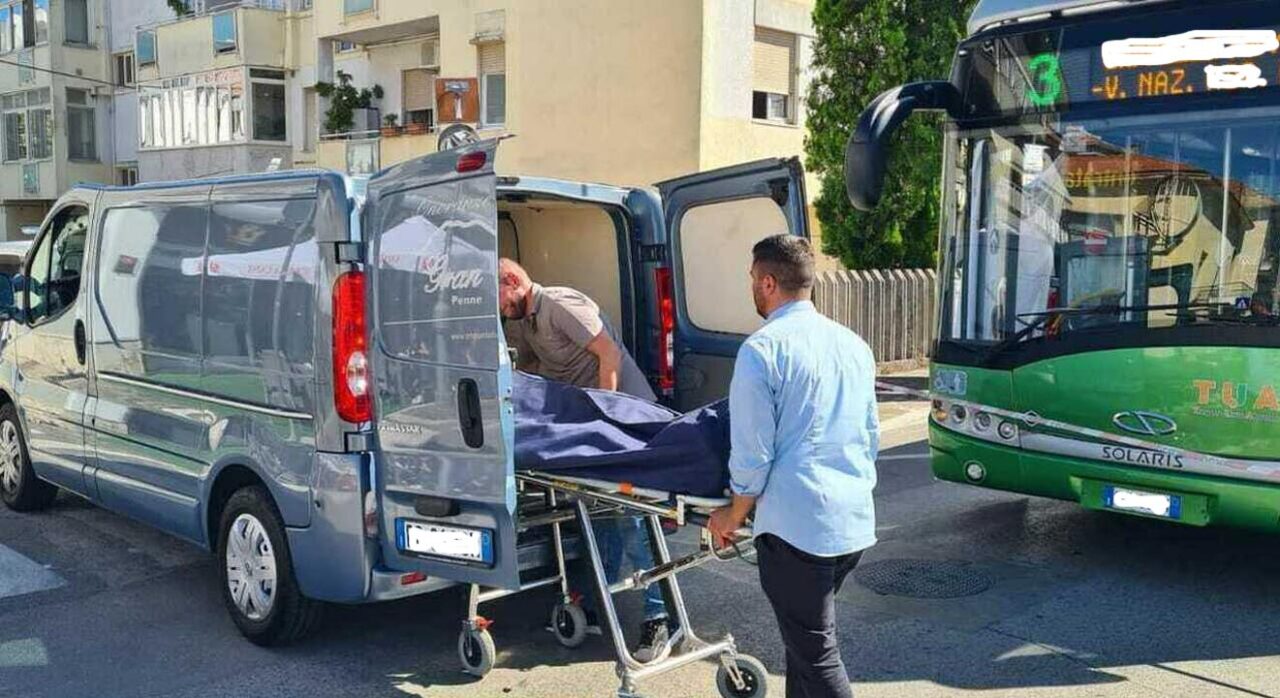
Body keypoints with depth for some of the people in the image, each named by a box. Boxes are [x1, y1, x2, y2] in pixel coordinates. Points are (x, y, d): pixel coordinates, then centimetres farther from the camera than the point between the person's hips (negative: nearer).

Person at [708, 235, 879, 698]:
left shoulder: (762, 349, -11)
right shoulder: (854, 345, 11)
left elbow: (752, 454, -11)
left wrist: (733, 517, 4)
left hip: (797, 525, -7)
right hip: (857, 522, 8)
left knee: (816, 655, 1)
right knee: (807, 636, 22)